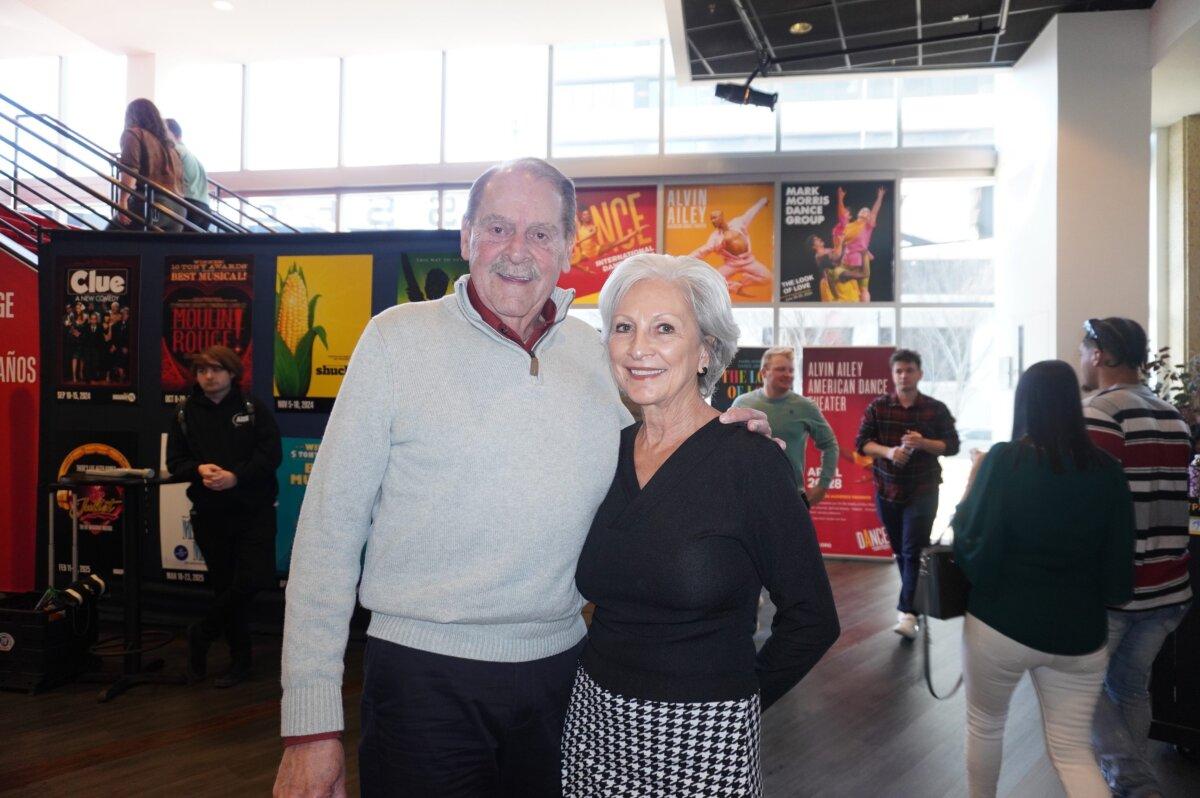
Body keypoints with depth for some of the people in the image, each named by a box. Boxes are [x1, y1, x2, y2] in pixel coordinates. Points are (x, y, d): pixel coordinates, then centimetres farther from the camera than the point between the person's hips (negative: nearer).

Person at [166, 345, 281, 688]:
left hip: (254, 509, -2)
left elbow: (272, 453, -7)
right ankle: (239, 658, 22)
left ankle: (201, 635, 12)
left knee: (255, 578, -12)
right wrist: (199, 469, -15)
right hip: (209, 514, 2)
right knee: (225, 585, 8)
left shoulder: (253, 407, 0)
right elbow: (175, 461, 7)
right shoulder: (186, 413, 8)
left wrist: (236, 476, -19)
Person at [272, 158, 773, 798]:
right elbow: (330, 528, -6)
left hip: (560, 669, 4)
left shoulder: (599, 355, 4)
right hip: (423, 673, -3)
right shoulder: (398, 338, -5)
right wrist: (310, 722, -9)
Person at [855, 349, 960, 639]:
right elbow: (861, 442, -2)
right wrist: (888, 451, -20)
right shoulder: (877, 407, 1)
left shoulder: (936, 409, -2)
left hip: (922, 491, -3)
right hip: (887, 491, 3)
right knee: (899, 550, 13)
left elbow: (952, 445, -3)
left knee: (913, 551, -10)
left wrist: (923, 443, -21)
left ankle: (908, 612, -11)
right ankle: (916, 598, 30)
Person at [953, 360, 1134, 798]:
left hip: (1000, 625, -3)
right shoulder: (1107, 470, -4)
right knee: (1073, 751, 15)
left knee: (984, 726, 21)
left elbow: (971, 545, -12)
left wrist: (967, 493, 3)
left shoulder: (1005, 461, -15)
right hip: (1080, 633, 3)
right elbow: (1119, 565, 1)